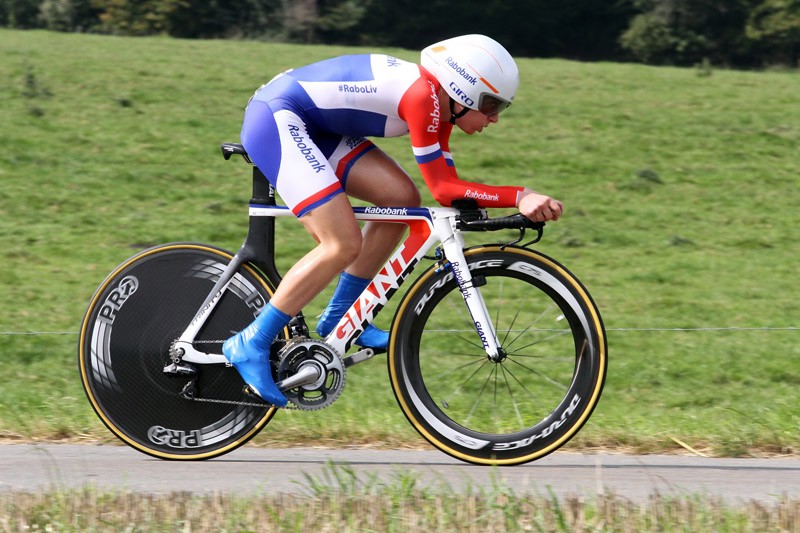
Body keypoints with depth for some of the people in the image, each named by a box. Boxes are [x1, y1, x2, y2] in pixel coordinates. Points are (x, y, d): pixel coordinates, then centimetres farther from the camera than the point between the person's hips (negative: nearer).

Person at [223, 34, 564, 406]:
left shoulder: (438, 105, 6)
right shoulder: (423, 96, -23)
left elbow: (448, 187, 12)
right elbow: (442, 189, -22)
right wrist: (520, 197, -27)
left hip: (311, 126, 10)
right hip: (275, 118, -10)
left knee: (401, 199, 4)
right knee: (344, 244, -17)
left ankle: (338, 319, 14)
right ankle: (250, 345, -9)